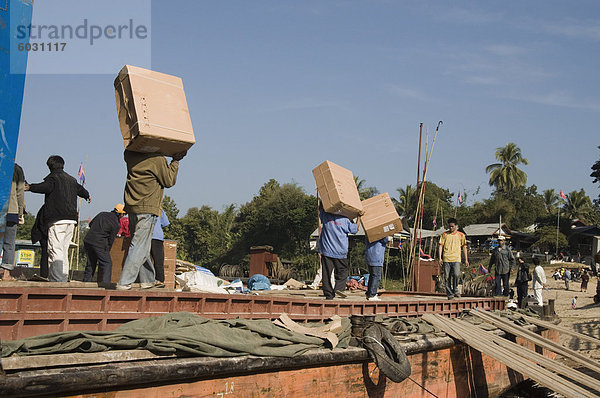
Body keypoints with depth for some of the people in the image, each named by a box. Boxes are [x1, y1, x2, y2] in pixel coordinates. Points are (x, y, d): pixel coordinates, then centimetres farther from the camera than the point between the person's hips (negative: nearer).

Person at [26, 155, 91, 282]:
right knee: (64, 250, 15)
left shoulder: (53, 177, -1)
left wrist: (30, 187, -31)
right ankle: (64, 278, 17)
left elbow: (46, 187, -23)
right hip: (71, 220, 7)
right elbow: (81, 189, 39)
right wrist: (87, 195, 59)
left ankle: (57, 279, -18)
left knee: (55, 250, -10)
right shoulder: (72, 180, 20)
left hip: (57, 220, -7)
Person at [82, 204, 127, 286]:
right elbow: (110, 240, -1)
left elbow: (90, 224, 21)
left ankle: (86, 281, 22)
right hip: (99, 244, -7)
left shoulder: (102, 214, 11)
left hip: (87, 240, 7)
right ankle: (105, 281, -16)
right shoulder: (116, 224, -5)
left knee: (91, 263, 19)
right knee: (107, 263, 0)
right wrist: (107, 252, 11)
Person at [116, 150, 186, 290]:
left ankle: (148, 280, 23)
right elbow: (169, 181, -1)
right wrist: (175, 161, 5)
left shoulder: (130, 156, 7)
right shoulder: (158, 159, -11)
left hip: (131, 206, 8)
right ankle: (124, 282, -6)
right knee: (140, 247, -4)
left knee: (140, 245, 14)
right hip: (147, 209, -8)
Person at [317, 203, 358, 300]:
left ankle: (328, 294, 5)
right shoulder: (345, 220, -5)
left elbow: (320, 208, 21)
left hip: (326, 251, 2)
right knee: (342, 272, 11)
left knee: (326, 273, 5)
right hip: (340, 252, -1)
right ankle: (339, 288, -9)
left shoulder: (325, 216, 0)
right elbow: (355, 229, 7)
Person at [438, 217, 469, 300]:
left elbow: (464, 247, 13)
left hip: (456, 259, -1)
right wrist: (440, 257, -2)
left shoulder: (461, 235, 9)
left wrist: (466, 259, 9)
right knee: (447, 277, 0)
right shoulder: (444, 234, 10)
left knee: (456, 274, -18)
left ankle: (455, 290, 3)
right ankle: (449, 294, 8)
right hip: (446, 259, 1)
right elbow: (441, 246, 8)